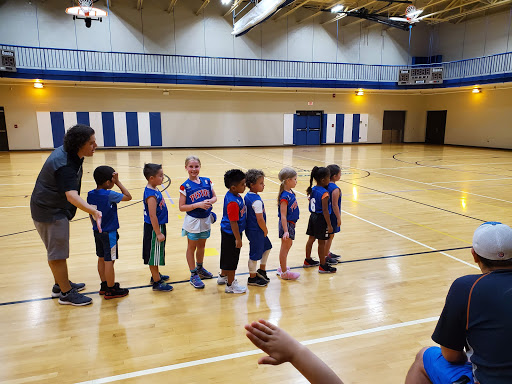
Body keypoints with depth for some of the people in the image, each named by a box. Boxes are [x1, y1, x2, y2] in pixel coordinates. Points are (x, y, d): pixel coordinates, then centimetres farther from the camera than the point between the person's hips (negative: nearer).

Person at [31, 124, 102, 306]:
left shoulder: (68, 152, -2)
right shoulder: (64, 165, -31)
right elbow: (71, 195, -44)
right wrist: (94, 212, -58)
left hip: (55, 209, 10)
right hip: (50, 212, -10)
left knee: (57, 251, 21)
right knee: (58, 254, 1)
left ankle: (60, 284, 37)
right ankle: (66, 293, 13)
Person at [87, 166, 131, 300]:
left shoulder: (90, 194, 2)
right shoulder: (109, 195, -21)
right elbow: (128, 197, -12)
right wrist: (118, 182, -12)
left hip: (97, 232, 8)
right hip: (109, 233, -8)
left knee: (101, 258, 17)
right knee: (109, 261, 1)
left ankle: (104, 285, 30)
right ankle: (111, 290, 10)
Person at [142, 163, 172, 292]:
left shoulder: (154, 190, 5)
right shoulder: (151, 195, -25)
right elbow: (152, 216, -26)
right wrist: (158, 233, -22)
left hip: (158, 227, 10)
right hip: (154, 228, -10)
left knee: (156, 254, 22)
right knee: (154, 255, 3)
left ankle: (156, 275, 39)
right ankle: (156, 282, 14)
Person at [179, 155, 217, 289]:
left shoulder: (207, 181, -2)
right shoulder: (185, 186, -14)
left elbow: (214, 197, 7)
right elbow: (182, 207, -14)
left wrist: (210, 201, -15)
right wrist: (198, 205, -24)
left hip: (206, 219, 4)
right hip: (193, 221, -4)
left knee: (202, 245, 20)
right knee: (192, 247, 10)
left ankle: (200, 268, 41)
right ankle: (193, 275, 22)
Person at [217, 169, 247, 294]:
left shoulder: (234, 195, 2)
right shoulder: (233, 202, -30)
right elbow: (233, 222, -26)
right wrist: (238, 239, -20)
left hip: (227, 232, 10)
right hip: (231, 234, -10)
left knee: (226, 255, 25)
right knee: (232, 258, 4)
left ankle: (223, 276, 44)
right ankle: (230, 285, 20)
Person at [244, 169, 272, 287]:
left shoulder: (247, 196, 4)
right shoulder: (257, 201, -24)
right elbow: (260, 219, -26)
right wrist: (265, 231, -8)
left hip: (250, 228, 10)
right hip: (256, 231, -10)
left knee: (267, 246, 24)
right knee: (255, 254, 5)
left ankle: (262, 270, 35)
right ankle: (252, 278, 21)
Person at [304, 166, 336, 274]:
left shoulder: (312, 189, 2)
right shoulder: (324, 193, -22)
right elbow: (325, 211, -22)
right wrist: (329, 225, -17)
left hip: (313, 216, 8)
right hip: (321, 219, -8)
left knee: (311, 239, 18)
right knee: (321, 242, 3)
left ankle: (308, 260, 32)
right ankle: (323, 266, 14)